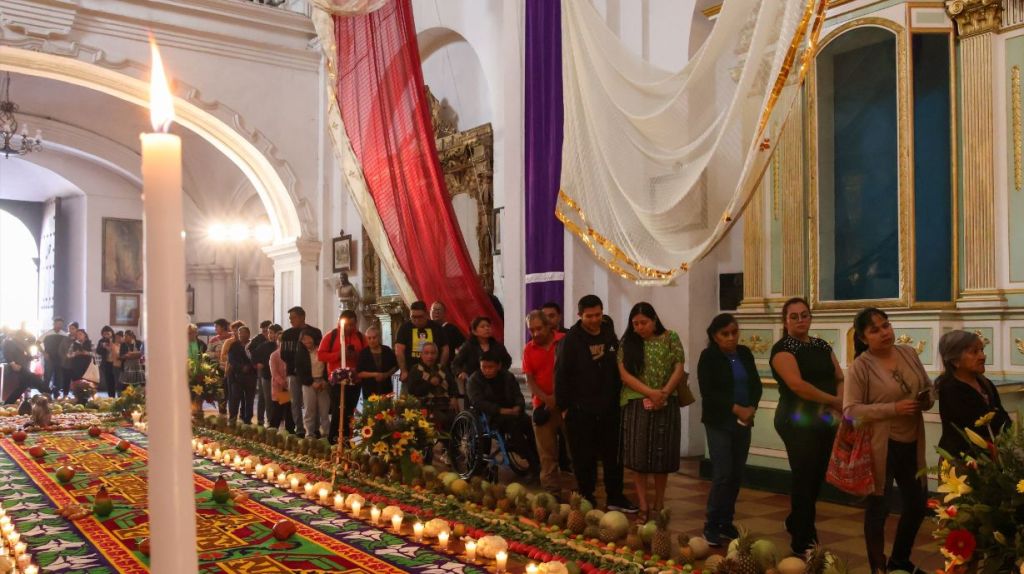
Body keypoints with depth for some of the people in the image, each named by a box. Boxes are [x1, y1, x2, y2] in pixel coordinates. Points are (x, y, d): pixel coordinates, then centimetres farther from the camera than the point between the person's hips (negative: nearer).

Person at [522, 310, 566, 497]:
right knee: (547, 454, 6)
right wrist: (546, 398, -13)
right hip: (543, 406, 3)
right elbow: (529, 379, 3)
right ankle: (552, 494, 12)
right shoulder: (529, 349, 6)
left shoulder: (565, 341, -3)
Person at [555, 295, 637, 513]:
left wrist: (618, 396, 9)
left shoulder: (609, 334, 6)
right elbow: (561, 375, -9)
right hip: (581, 410, -4)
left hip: (608, 407, 4)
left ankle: (615, 497, 23)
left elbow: (618, 367, 14)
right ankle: (586, 499, 18)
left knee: (613, 454, 11)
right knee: (584, 458, 5)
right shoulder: (571, 339, -9)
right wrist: (564, 405, -9)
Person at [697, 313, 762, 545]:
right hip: (719, 423, -5)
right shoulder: (708, 357, -5)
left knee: (737, 475, 7)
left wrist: (751, 408, -11)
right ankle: (711, 526, 1)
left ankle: (726, 522, 19)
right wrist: (736, 408, -19)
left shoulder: (745, 353, 9)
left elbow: (756, 384, 7)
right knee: (722, 474, -9)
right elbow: (708, 392, -13)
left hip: (743, 422, 5)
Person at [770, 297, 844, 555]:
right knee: (804, 478, -3)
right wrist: (835, 401, -16)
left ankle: (796, 524, 38)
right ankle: (803, 543, 9)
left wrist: (837, 407, -10)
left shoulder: (822, 346, 13)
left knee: (817, 477, 16)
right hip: (798, 422, -7)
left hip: (826, 422, 7)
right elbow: (797, 384, -21)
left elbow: (840, 379, 9)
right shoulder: (782, 348, -9)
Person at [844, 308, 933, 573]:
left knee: (918, 504, 18)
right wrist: (893, 408, -24)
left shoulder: (909, 353, 4)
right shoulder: (860, 367, -13)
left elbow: (928, 387, 15)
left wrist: (927, 400, -9)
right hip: (880, 446, -7)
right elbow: (850, 410, -17)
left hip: (912, 442, 7)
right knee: (878, 507, 5)